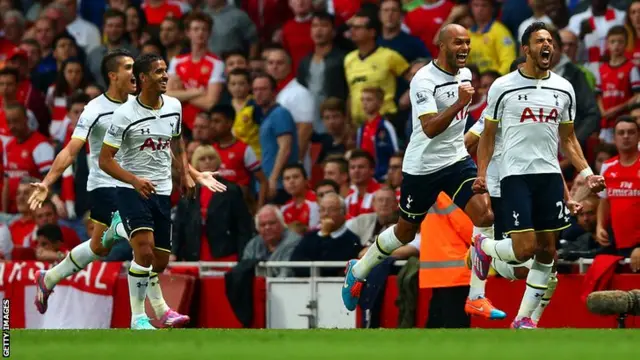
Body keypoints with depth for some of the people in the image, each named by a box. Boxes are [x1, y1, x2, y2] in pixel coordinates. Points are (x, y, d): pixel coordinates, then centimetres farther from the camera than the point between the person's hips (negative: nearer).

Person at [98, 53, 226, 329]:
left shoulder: (174, 107, 4)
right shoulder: (125, 115, -14)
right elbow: (105, 159, -13)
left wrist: (185, 174, 12)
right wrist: (135, 180, -26)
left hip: (162, 192, 6)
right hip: (131, 190, -6)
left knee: (160, 260, 10)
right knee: (145, 251, -23)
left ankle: (159, 308, 35)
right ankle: (138, 317, -14)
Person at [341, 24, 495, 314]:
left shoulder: (465, 75, 5)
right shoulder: (424, 80, -20)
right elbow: (430, 128, -30)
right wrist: (460, 103, -40)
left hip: (456, 160, 6)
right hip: (422, 167, -6)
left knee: (484, 215, -16)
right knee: (405, 232, 11)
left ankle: (476, 295, -12)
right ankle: (358, 270, 39)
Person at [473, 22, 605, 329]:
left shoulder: (563, 89, 8)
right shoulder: (503, 87, -3)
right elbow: (488, 135, 4)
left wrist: (587, 173, 4)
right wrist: (481, 174, -7)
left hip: (550, 175, 5)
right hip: (515, 174, -5)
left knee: (547, 251, 3)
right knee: (524, 249, -13)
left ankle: (524, 317, 14)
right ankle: (483, 246, 19)